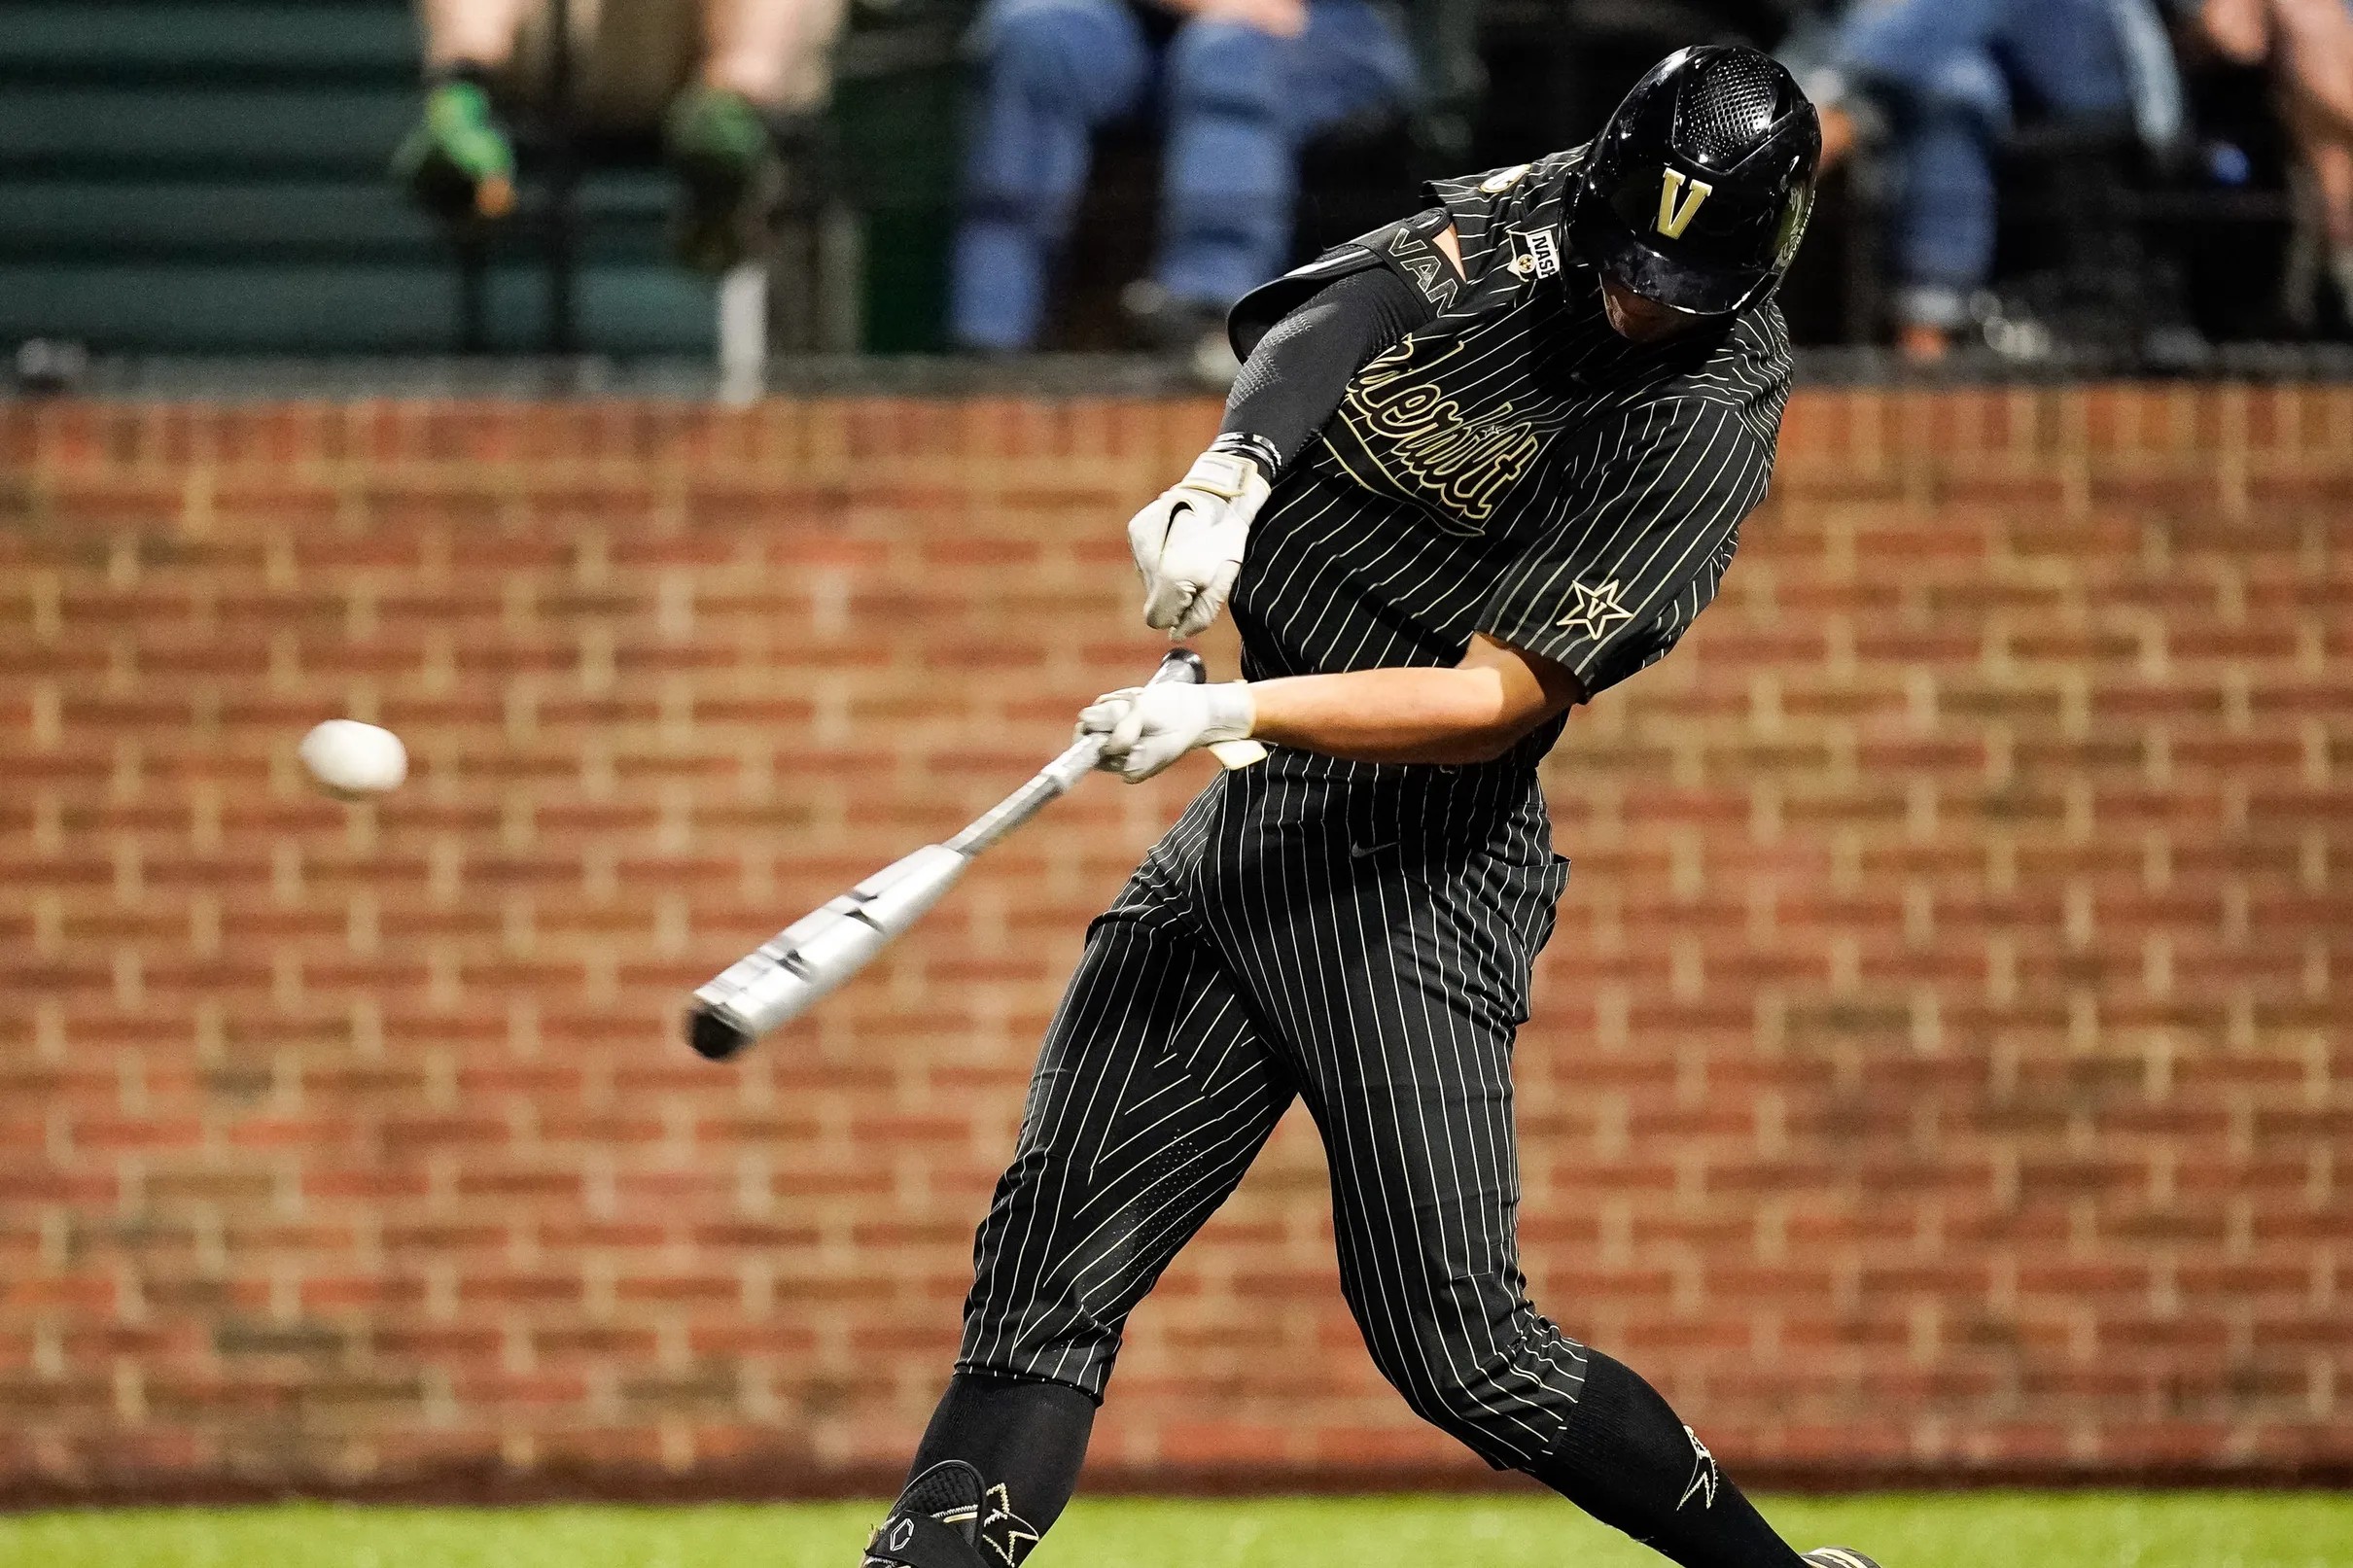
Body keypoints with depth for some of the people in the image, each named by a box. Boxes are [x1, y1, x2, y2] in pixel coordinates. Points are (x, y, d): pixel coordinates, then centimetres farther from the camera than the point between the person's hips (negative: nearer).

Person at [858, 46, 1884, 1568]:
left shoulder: (1711, 414, -14)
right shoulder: (1536, 215, 3)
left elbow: (1499, 700, -19)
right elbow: (1344, 307, -12)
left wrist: (1236, 713, -29)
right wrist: (1237, 468, -32)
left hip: (1418, 875, -6)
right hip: (1246, 817, 6)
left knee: (1460, 1347, -9)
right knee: (1049, 1267, -4)